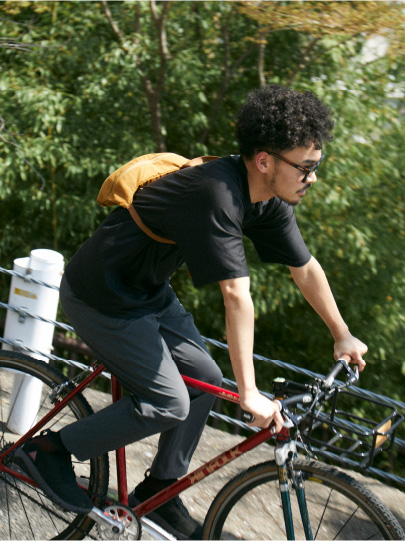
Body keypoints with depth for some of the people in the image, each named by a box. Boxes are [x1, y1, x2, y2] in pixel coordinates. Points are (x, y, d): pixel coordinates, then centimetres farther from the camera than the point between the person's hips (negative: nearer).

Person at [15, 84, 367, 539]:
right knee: (169, 404, -9)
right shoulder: (217, 194, -33)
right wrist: (249, 394, -34)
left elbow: (306, 268, 7)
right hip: (101, 297, -9)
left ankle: (158, 490, 24)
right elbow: (237, 296, -35)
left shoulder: (270, 200, -5)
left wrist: (343, 335, 14)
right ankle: (49, 450, 8)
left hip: (150, 291, 9)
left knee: (205, 379, 7)